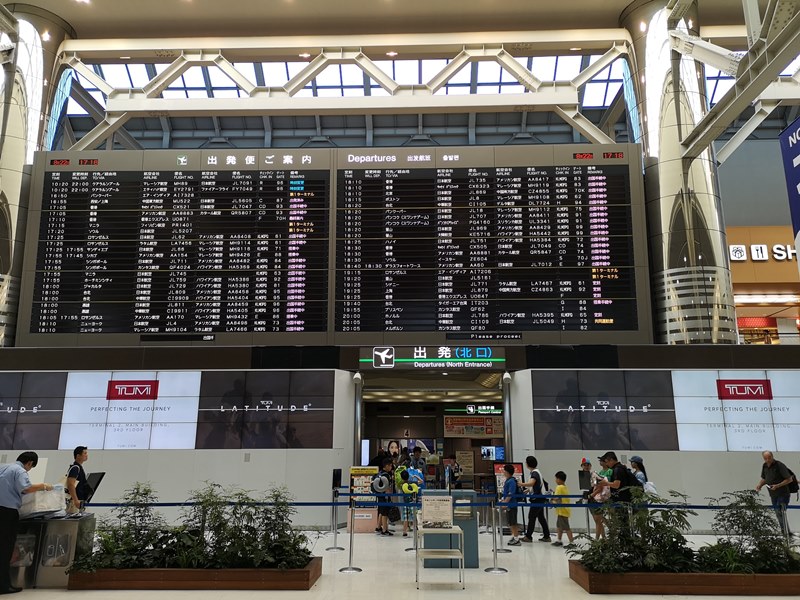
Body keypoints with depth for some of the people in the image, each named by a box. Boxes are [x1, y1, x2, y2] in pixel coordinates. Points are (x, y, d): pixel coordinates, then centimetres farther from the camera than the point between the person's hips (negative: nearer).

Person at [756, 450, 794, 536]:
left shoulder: (779, 465, -17)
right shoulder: (764, 466, 5)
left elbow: (789, 479, -17)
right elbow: (764, 479, 19)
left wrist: (777, 486, -24)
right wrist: (759, 485, -1)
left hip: (783, 494, -7)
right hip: (773, 495, 7)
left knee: (782, 513, -13)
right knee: (778, 513, 15)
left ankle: (787, 534, -9)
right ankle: (783, 531, 28)